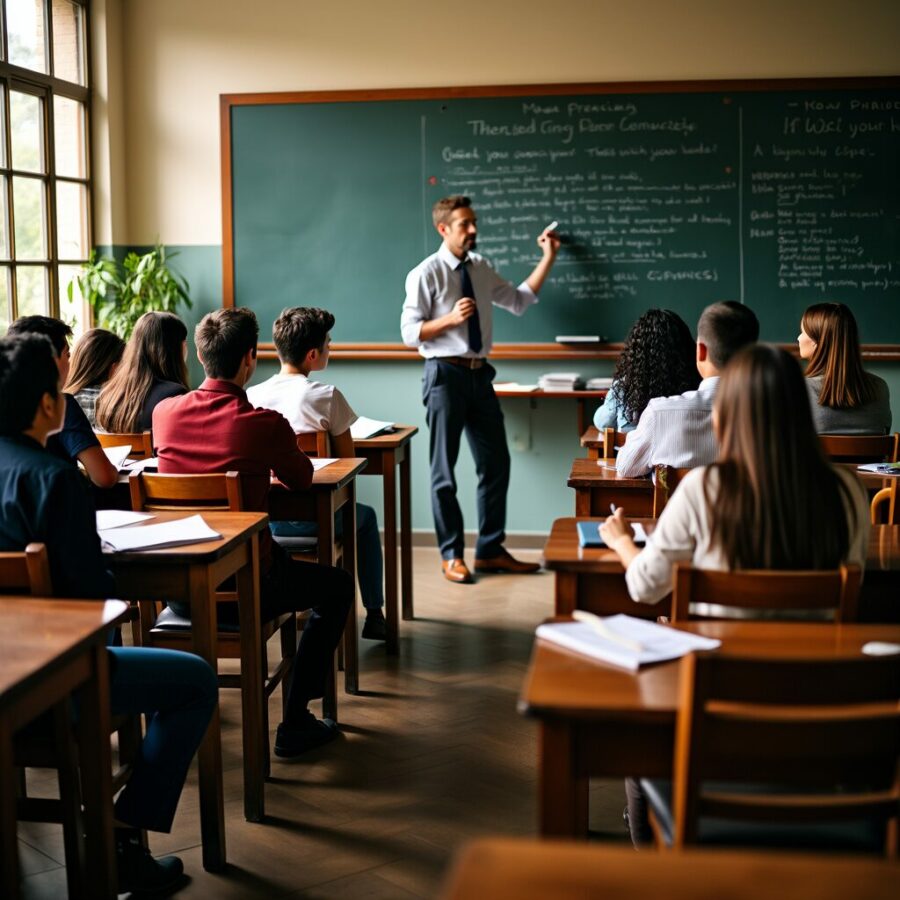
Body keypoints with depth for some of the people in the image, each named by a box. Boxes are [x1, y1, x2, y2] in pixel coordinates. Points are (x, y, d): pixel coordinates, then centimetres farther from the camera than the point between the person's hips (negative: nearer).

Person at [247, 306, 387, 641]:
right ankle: (374, 615, 30)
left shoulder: (251, 396, -1)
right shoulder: (327, 396, -12)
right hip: (309, 518, -4)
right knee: (365, 516, 28)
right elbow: (347, 458, -6)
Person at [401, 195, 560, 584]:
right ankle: (452, 555, 15)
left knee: (496, 462, 10)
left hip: (479, 375, 7)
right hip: (446, 374, -7)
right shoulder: (427, 273, -9)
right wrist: (451, 318, -22)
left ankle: (490, 551, 22)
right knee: (444, 469, 3)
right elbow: (410, 333, -10)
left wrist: (548, 258, 12)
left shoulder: (481, 269, 10)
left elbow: (520, 300, 15)